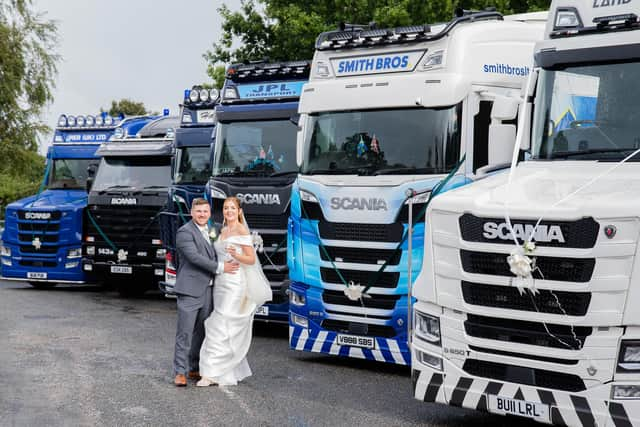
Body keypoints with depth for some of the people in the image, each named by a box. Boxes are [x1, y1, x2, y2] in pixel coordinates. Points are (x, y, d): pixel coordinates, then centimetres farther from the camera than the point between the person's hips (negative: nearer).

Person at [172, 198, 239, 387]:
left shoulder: (212, 231, 16)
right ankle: (180, 372, -2)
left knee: (200, 333, 12)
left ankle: (194, 368, 20)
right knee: (185, 333, -6)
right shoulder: (185, 232, -9)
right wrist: (220, 267, -16)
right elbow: (194, 257, -19)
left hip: (207, 291, 8)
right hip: (190, 291, -7)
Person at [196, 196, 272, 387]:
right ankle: (236, 369, 20)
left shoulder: (242, 231, -8)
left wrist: (236, 255, -28)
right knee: (231, 328, 10)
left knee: (221, 326, -10)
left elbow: (251, 259, -12)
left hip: (235, 284, -8)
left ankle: (212, 373, -9)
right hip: (221, 283, 8)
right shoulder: (223, 231, 15)